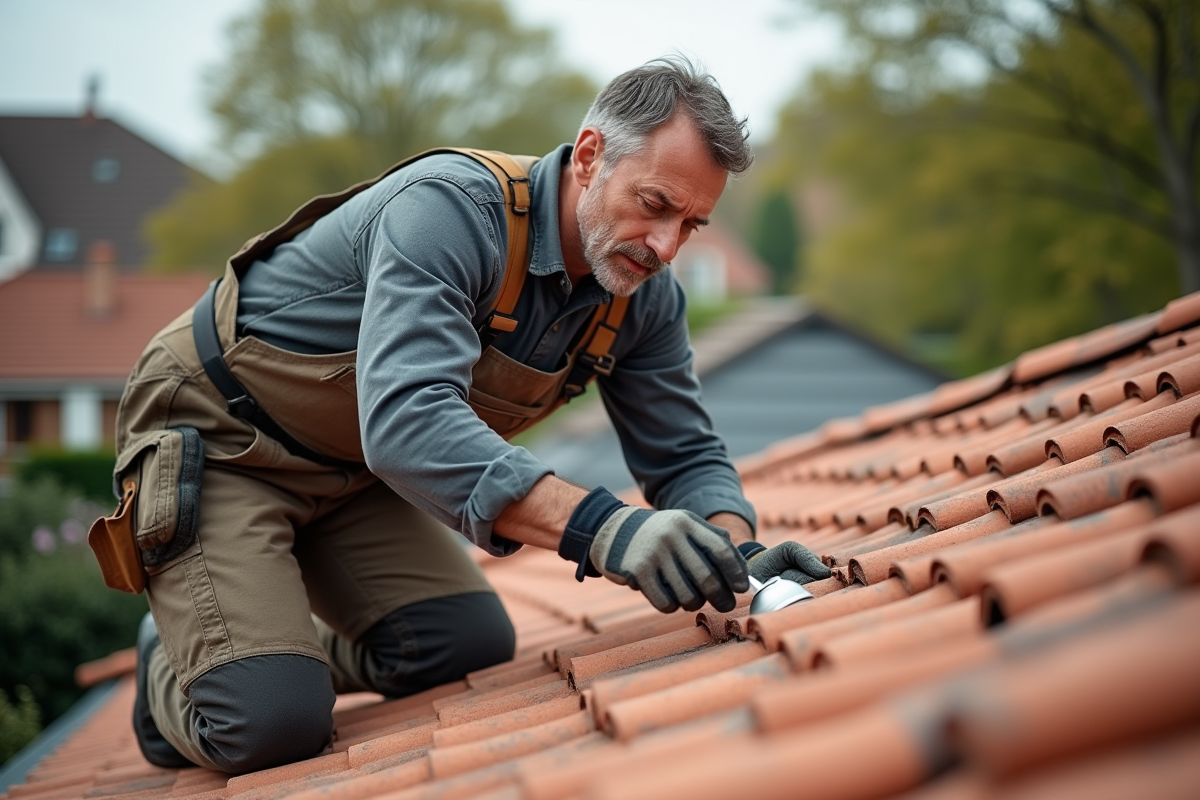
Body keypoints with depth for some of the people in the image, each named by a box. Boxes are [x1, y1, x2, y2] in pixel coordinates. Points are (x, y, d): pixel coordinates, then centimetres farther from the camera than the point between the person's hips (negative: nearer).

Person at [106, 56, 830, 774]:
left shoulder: (645, 296, -8)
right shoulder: (452, 208, -33)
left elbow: (684, 454, -1)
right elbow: (406, 420, -46)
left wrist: (736, 551, -24)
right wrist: (600, 528, -57)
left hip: (356, 471, 8)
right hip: (213, 440, -7)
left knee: (475, 652, -7)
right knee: (271, 724, -20)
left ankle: (288, 643, 20)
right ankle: (173, 661, 15)